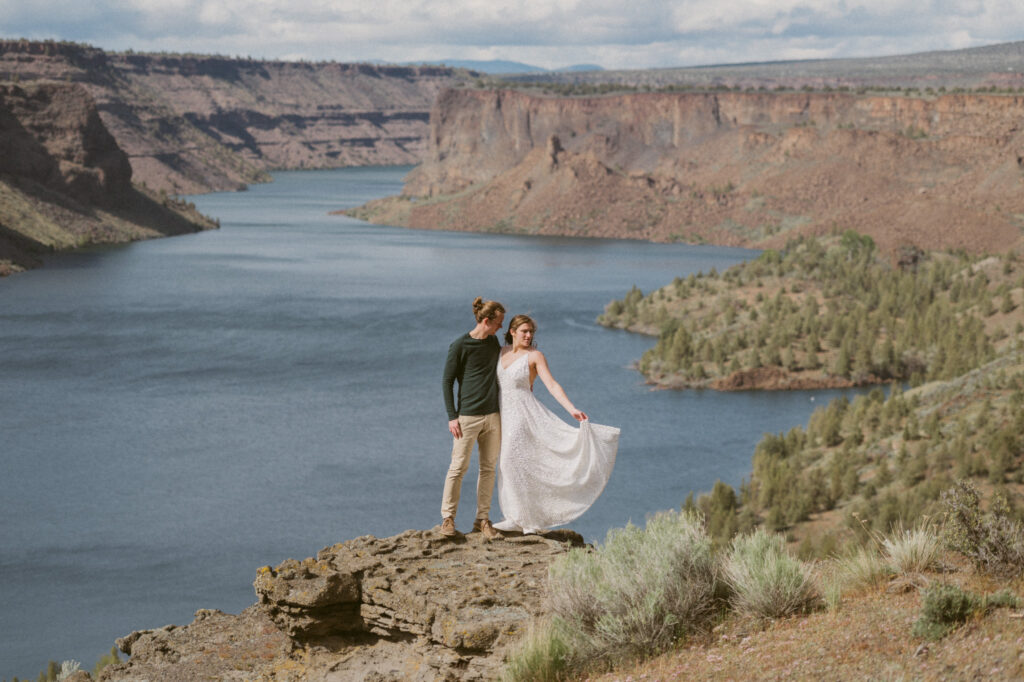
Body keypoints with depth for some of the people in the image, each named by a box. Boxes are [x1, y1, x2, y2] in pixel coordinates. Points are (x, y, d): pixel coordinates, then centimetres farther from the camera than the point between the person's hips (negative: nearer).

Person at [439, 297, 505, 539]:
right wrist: (452, 417, -9)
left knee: (489, 468, 6)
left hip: (492, 416, 6)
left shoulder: (494, 343, 12)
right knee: (458, 467, -5)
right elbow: (447, 382, -4)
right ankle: (448, 517, 5)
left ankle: (482, 519, 12)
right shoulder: (459, 346, -6)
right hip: (468, 417, -6)